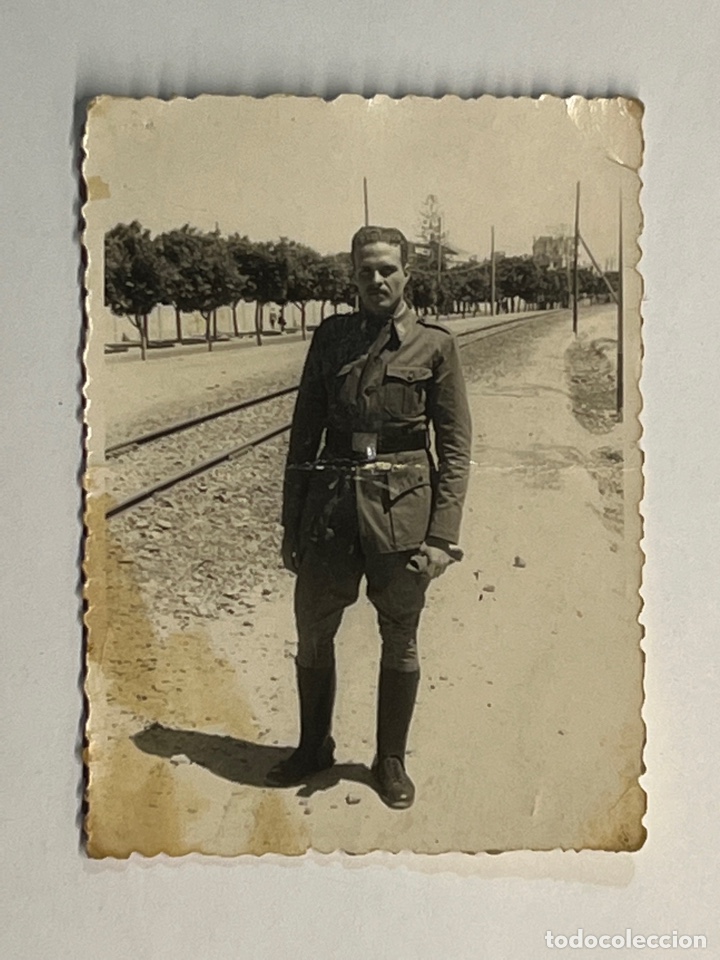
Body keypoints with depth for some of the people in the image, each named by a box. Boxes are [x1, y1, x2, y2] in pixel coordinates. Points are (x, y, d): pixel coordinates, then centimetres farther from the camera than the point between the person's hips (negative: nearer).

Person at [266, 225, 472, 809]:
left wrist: (443, 535, -9)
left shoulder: (435, 345, 0)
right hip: (330, 503, 3)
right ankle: (314, 748, 34)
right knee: (313, 635, 10)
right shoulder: (331, 337, 7)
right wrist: (291, 523, 6)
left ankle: (392, 761, 29)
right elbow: (304, 432, 9)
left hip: (401, 504, -2)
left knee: (400, 642, 9)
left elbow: (456, 446, -1)